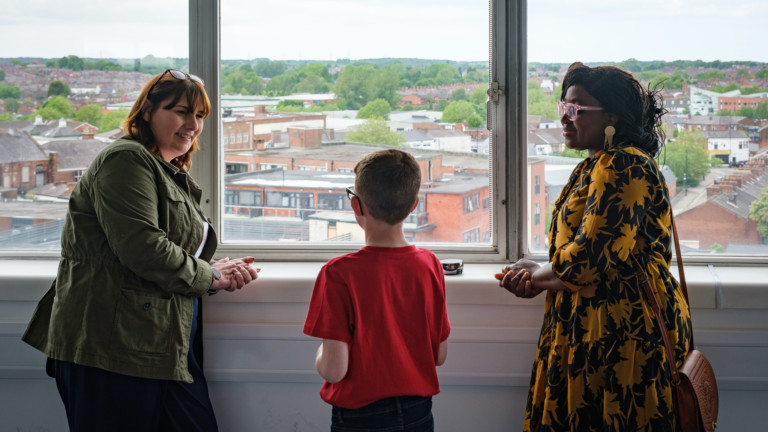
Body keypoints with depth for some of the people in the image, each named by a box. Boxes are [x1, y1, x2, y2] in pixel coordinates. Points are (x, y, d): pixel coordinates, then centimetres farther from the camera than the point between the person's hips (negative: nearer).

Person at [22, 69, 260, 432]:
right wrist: (208, 276, -6)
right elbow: (141, 247, -20)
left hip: (167, 353, 10)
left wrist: (222, 273, 6)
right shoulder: (126, 160, -8)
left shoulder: (174, 176, 25)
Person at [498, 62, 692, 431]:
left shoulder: (624, 167, -17)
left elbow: (591, 259, -22)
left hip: (625, 332, -10)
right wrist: (538, 283, 4)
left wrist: (537, 275, -4)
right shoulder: (593, 168, 16)